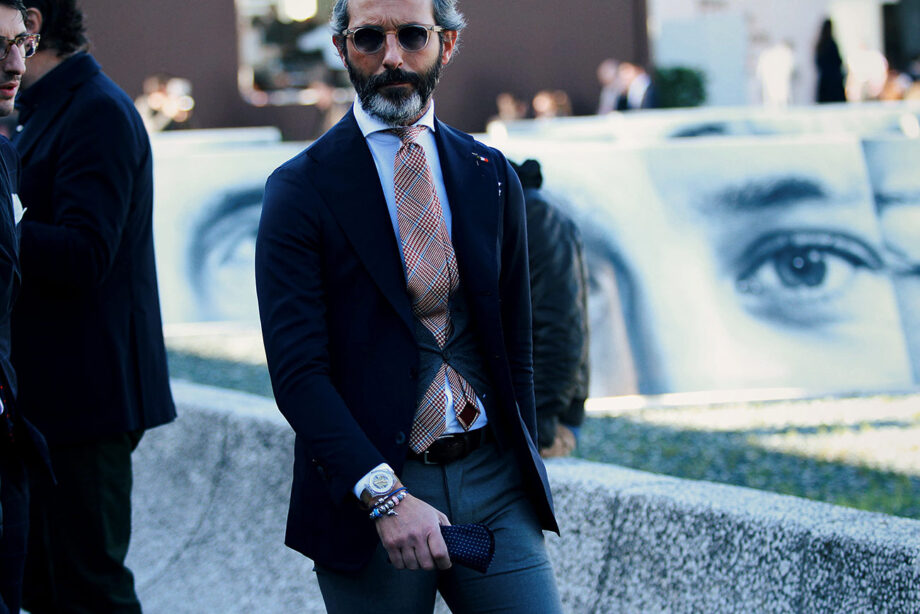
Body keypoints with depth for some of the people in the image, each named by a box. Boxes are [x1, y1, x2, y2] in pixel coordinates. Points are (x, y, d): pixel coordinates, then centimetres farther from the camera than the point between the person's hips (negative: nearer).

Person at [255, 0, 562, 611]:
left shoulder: (491, 176, 10)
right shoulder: (301, 190, -4)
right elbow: (297, 371, -11)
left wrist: (524, 481, 13)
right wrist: (384, 496, -21)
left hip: (492, 477, 3)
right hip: (366, 493, -3)